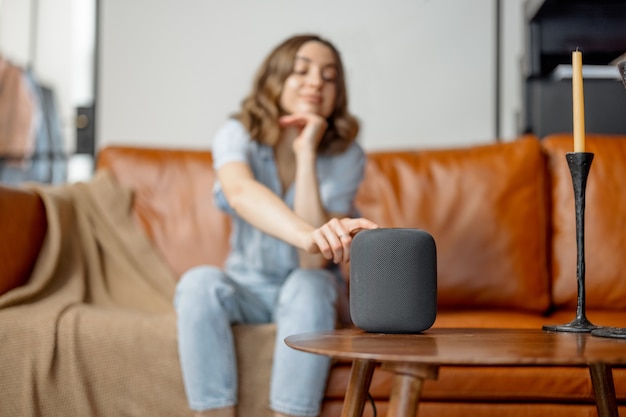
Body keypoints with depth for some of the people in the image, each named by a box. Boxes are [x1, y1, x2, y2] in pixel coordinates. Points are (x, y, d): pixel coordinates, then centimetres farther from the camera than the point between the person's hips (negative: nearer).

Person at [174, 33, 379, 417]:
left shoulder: (346, 155, -13)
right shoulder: (239, 134, -12)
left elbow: (315, 261, -24)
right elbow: (241, 192, -38)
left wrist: (307, 155, -26)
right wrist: (309, 236, -58)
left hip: (307, 292, 0)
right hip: (247, 290, 1)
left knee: (308, 285, -34)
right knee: (199, 282, -30)